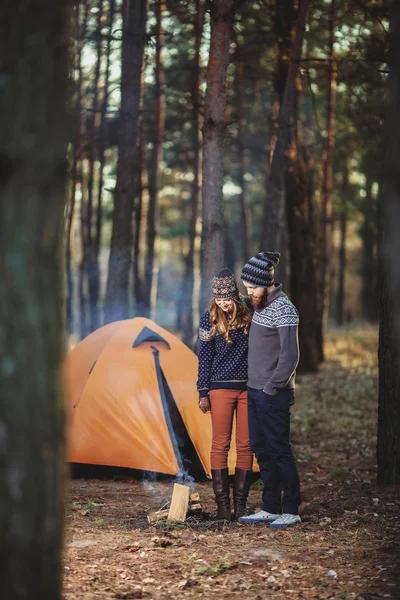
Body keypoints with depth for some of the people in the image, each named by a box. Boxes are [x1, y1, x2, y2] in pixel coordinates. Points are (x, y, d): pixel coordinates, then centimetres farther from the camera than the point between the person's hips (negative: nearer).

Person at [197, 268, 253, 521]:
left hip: (248, 387, 2)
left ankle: (241, 503, 9)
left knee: (245, 445, 3)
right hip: (221, 387, -2)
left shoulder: (249, 316, 1)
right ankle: (223, 504, 3)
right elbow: (204, 358, 0)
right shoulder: (209, 320, -3)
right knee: (221, 444, -1)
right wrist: (203, 392, -4)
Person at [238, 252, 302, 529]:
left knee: (279, 450, -4)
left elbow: (290, 356, -20)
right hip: (255, 391, 9)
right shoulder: (259, 305, 11)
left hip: (274, 394, -9)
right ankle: (271, 508, 20)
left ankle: (291, 511, 4)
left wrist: (272, 388, -16)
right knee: (261, 449, 12)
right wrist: (256, 387, 14)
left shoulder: (283, 310, -16)